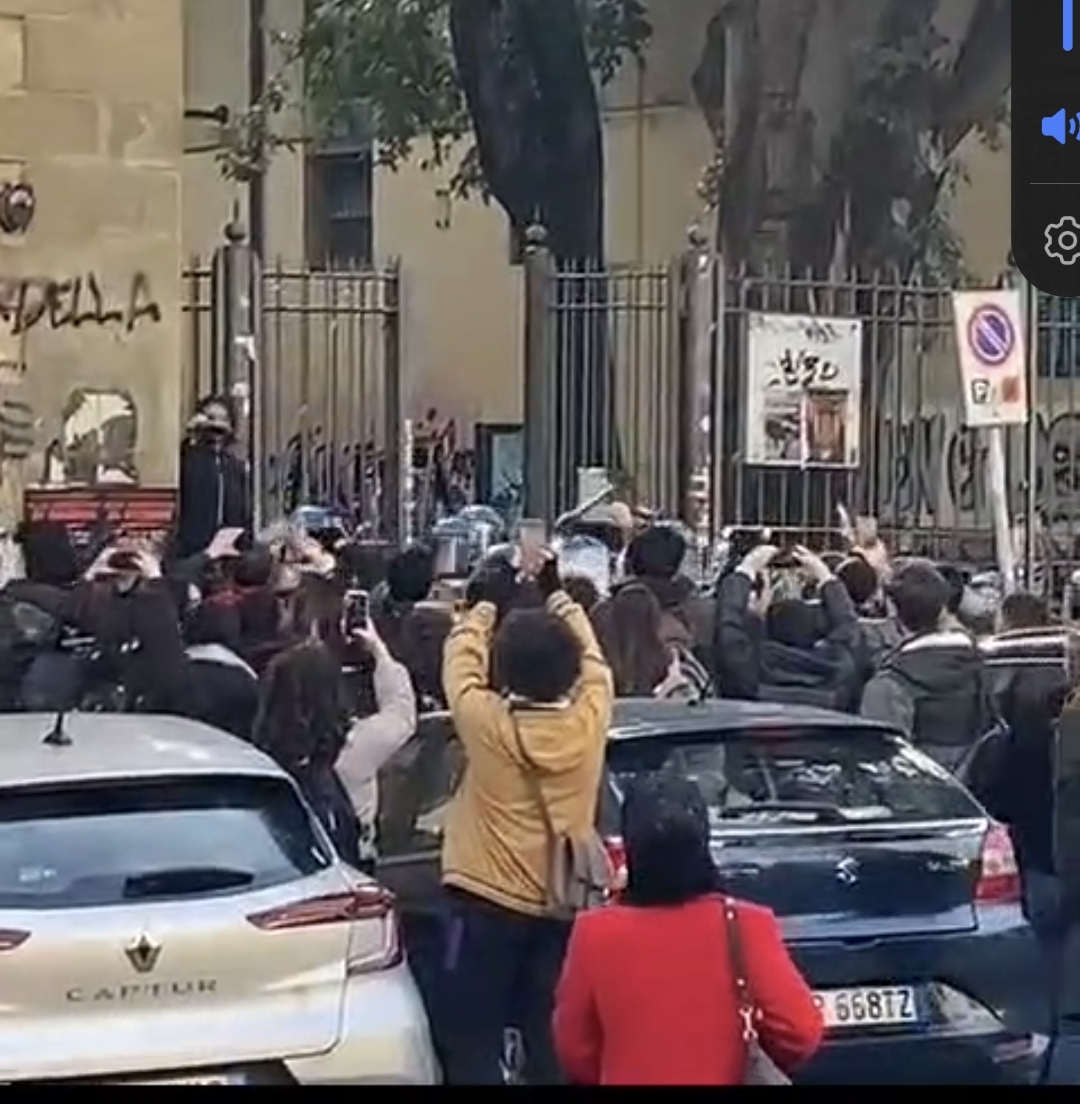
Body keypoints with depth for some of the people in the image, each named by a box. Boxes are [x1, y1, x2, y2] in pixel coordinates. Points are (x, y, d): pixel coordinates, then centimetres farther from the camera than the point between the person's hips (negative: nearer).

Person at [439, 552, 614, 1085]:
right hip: (564, 905, 3)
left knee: (473, 1042, 2)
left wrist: (488, 604, 18)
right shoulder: (589, 721, -10)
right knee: (553, 1043, 9)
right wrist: (555, 595, 23)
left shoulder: (486, 724, -16)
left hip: (487, 902, -3)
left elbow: (460, 662, 3)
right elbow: (592, 660, 10)